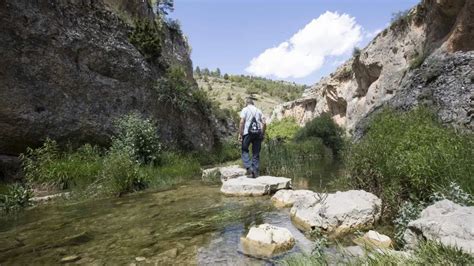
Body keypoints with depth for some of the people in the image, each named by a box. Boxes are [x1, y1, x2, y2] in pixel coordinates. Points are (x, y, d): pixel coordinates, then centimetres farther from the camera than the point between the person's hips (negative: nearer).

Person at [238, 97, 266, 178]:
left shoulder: (245, 109, 4)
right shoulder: (258, 110, 17)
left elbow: (242, 122, -8)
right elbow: (264, 123, 9)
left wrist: (240, 134, -7)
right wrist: (263, 134, 15)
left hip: (248, 132, -4)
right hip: (258, 133, 4)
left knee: (245, 150, 8)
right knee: (256, 153, 8)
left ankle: (249, 168, -8)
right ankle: (255, 172, 9)